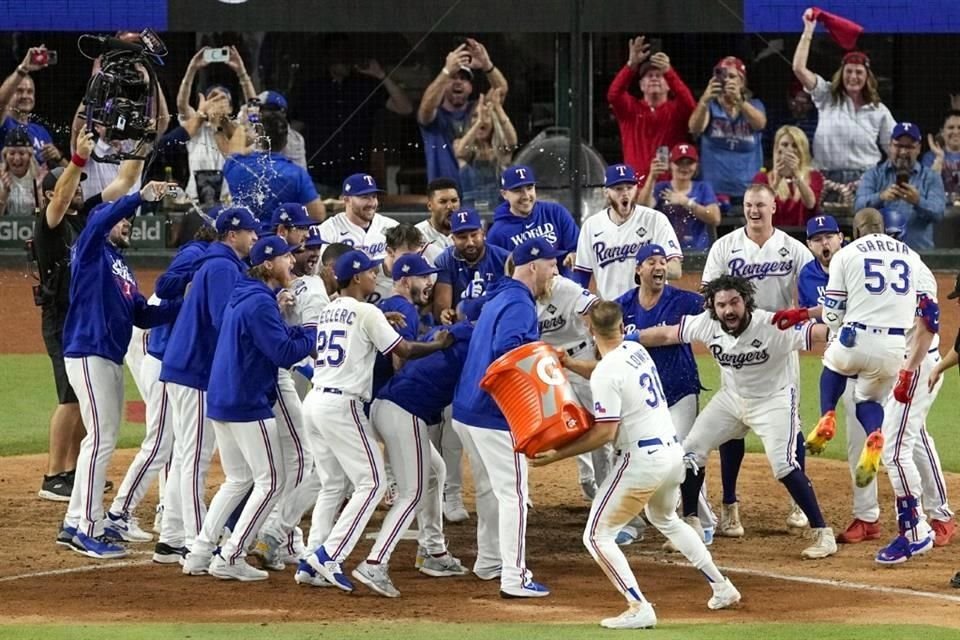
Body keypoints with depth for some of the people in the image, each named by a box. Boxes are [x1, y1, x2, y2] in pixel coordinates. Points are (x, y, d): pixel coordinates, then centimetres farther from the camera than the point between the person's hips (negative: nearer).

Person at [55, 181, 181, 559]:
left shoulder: (122, 268, 20)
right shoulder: (91, 250, -1)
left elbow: (144, 315, 15)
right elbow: (102, 219, -23)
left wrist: (184, 305, 2)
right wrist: (141, 197, -33)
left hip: (112, 358, 9)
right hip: (88, 354, -9)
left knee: (104, 440, 13)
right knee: (101, 438, -12)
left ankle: (76, 524, 19)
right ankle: (90, 530, -12)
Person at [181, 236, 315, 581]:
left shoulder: (242, 295, 14)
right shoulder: (260, 303, -16)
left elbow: (275, 335, 18)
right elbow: (284, 353, -20)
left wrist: (304, 331, 4)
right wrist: (316, 333, -7)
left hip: (220, 402, 10)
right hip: (249, 404, -10)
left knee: (237, 480, 19)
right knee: (270, 481, -2)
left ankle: (199, 553, 14)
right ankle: (230, 558, -5)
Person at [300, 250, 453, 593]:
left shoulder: (328, 312, 15)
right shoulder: (366, 312, -8)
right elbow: (405, 350, -6)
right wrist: (440, 344, 10)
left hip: (315, 401, 8)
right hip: (342, 405, -8)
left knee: (331, 484, 17)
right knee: (372, 482, -4)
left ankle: (312, 560, 11)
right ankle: (329, 556, -12)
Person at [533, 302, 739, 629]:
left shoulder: (606, 373, -16)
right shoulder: (637, 351, 8)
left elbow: (605, 433, -19)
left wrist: (558, 454, -17)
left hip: (642, 460, -9)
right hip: (673, 452, 9)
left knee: (597, 535, -1)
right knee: (665, 519, 35)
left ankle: (638, 607, -14)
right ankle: (721, 587, 36)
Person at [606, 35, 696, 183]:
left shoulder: (677, 109, 7)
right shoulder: (630, 108, 10)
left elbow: (689, 103, -16)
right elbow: (613, 95, -9)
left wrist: (668, 71, -28)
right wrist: (631, 64, -22)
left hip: (670, 182, -1)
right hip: (637, 181, 1)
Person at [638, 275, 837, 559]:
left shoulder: (773, 327, -31)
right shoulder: (707, 325, -17)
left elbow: (817, 333, -41)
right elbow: (666, 334, -4)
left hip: (773, 400, -6)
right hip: (732, 397, 6)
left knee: (783, 464, -21)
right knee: (691, 450, 3)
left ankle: (822, 533, -10)